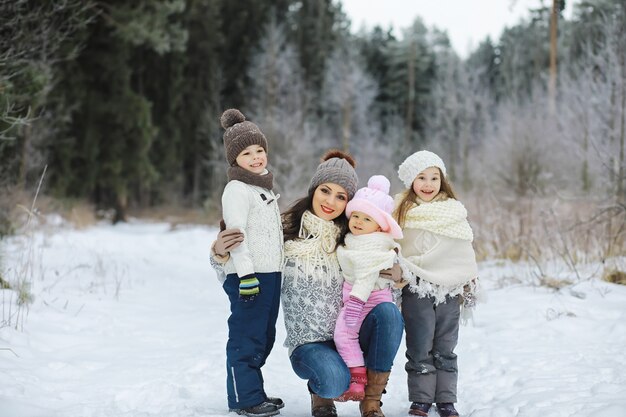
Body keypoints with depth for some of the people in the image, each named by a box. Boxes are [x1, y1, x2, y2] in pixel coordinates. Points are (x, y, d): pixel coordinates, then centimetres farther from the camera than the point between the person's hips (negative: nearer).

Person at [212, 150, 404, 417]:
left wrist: (397, 276, -9)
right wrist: (219, 253, -19)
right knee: (334, 380, -34)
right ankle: (320, 392, 7)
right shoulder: (284, 231, -4)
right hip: (308, 343, -3)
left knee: (388, 313, -27)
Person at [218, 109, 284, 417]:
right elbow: (236, 233, -17)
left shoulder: (264, 186, 19)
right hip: (249, 275, -9)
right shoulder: (237, 189, -10)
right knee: (246, 337, -6)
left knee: (264, 337, 15)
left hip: (270, 273, 10)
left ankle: (253, 392, 25)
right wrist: (246, 274, -23)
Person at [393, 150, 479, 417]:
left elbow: (465, 249, 10)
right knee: (420, 349, 2)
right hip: (416, 291, -1)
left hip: (449, 290, 1)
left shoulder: (455, 212, 5)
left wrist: (470, 282, 11)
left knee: (445, 350, 7)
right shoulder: (403, 212, 2)